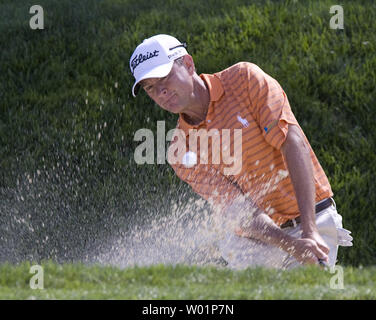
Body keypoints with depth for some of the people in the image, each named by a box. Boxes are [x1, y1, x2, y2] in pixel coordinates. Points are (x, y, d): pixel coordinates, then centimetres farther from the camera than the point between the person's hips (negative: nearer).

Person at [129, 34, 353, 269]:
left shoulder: (245, 78, -8)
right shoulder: (181, 153, -3)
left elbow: (294, 144, -16)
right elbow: (238, 211, -11)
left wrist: (310, 232, -24)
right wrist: (290, 244, -29)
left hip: (314, 220, -3)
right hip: (253, 240, 3)